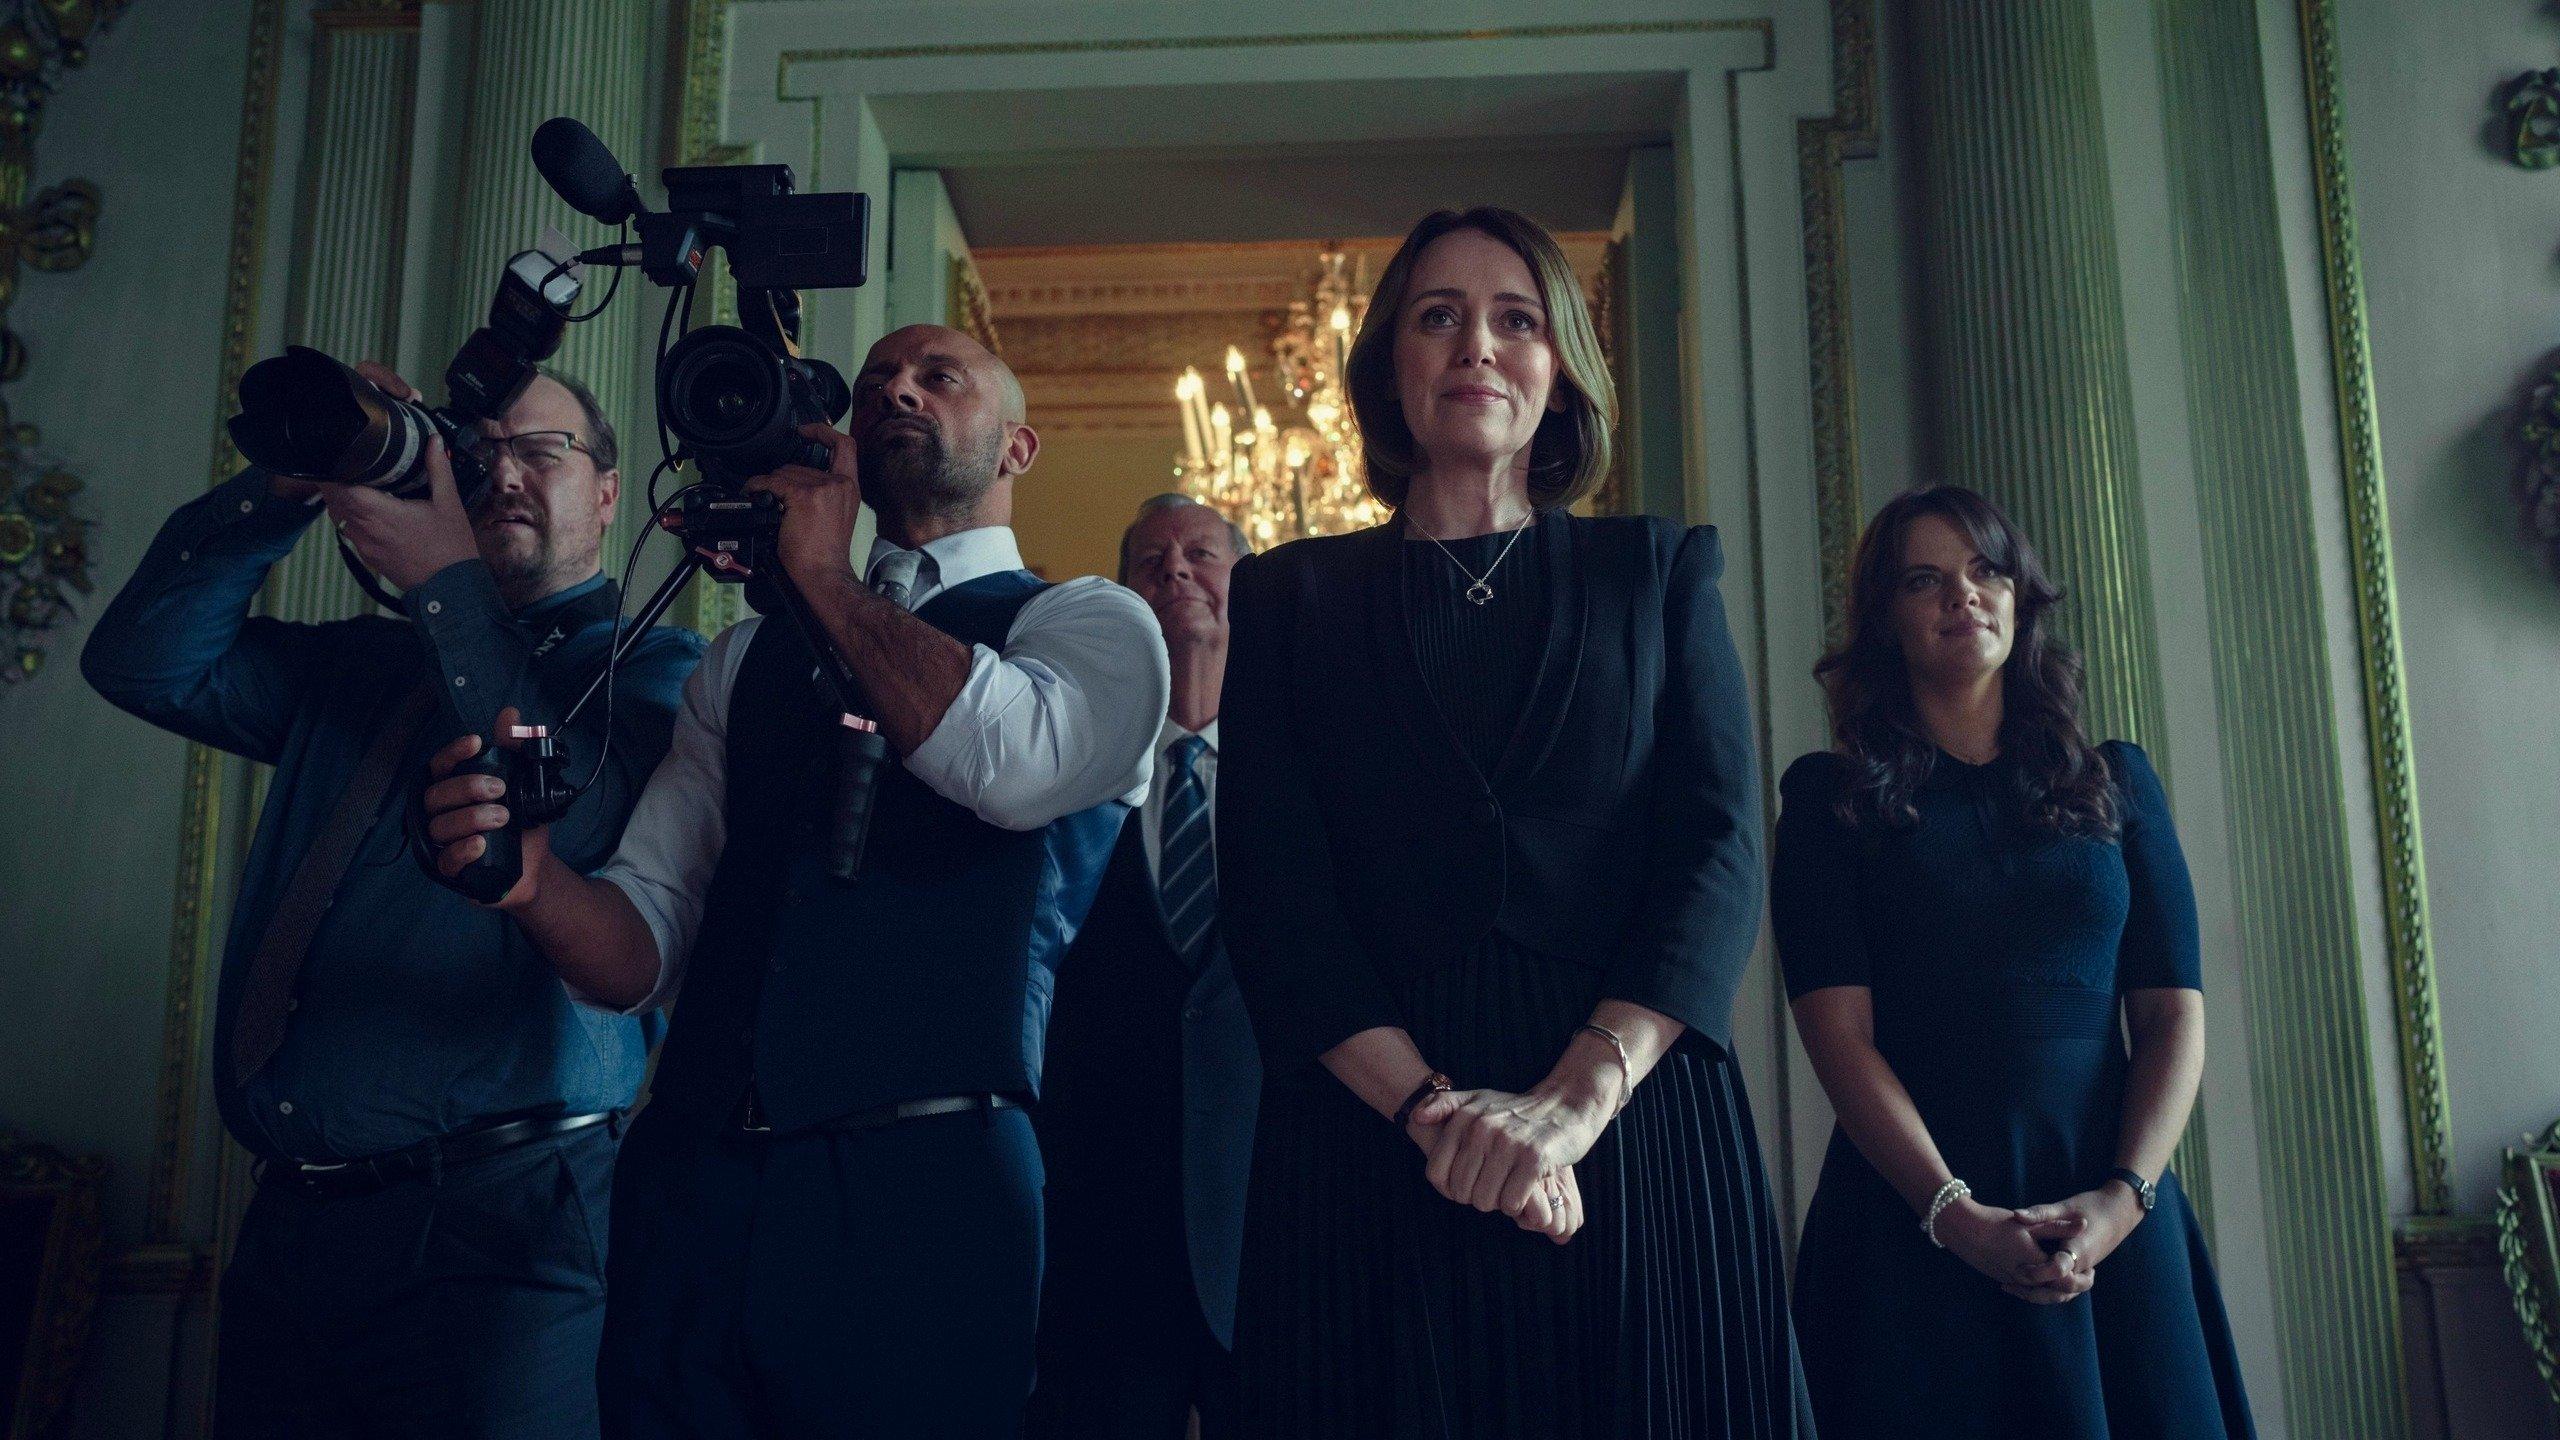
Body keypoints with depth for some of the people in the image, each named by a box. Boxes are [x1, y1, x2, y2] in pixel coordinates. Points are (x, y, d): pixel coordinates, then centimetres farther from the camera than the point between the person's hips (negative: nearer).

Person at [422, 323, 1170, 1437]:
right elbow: (648, 944, 12)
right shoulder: (744, 663, 18)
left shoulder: (1090, 623, 6)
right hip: (692, 1191, 4)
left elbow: (1013, 762, -18)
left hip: (924, 1198, -4)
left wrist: (823, 574, -4)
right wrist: (534, 881, -11)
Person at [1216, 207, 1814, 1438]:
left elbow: (1718, 854, -1)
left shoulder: (1659, 571, 10)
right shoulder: (1291, 596, 9)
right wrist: (1431, 1106, -15)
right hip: (1365, 1151, 0)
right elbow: (1270, 890, -1)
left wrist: (1572, 1103, -15)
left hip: (1640, 1136, 1)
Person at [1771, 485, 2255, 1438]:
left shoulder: (2115, 779, 10)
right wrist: (1956, 1213, -18)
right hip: (1912, 1222, -2)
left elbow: (2174, 1013, 4)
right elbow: (1838, 1027, -7)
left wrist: (2125, 1196, -11)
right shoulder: (1832, 795, 2)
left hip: (2112, 1215, 3)